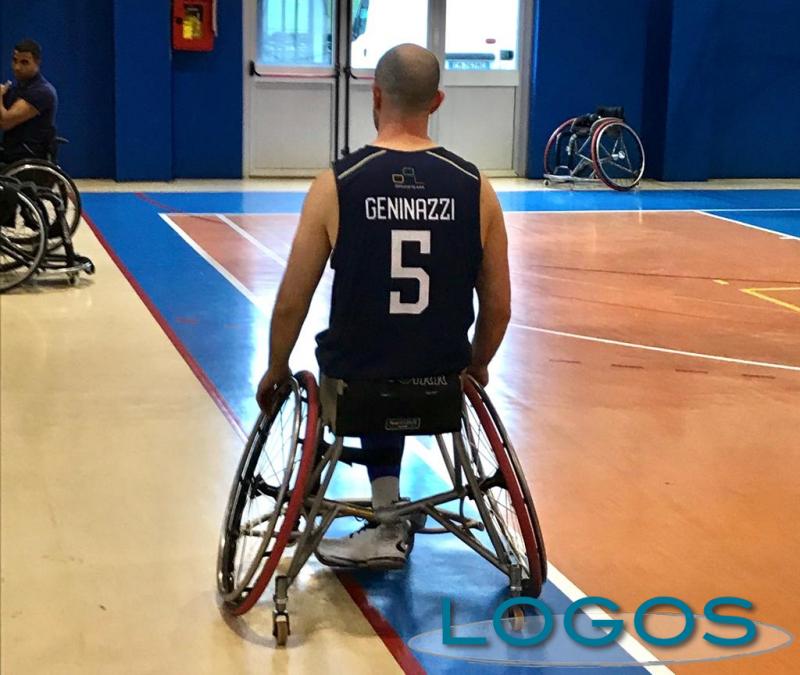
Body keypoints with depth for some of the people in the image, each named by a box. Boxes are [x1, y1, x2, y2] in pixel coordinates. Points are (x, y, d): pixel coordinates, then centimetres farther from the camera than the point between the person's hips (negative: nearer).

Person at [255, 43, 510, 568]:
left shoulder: (336, 184, -12)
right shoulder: (475, 187, -6)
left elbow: (291, 303, -7)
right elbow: (499, 308, 0)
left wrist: (276, 373, 11)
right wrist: (474, 368, 20)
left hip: (354, 382, -2)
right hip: (442, 383, 2)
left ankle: (387, 526, 31)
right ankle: (388, 525, 35)